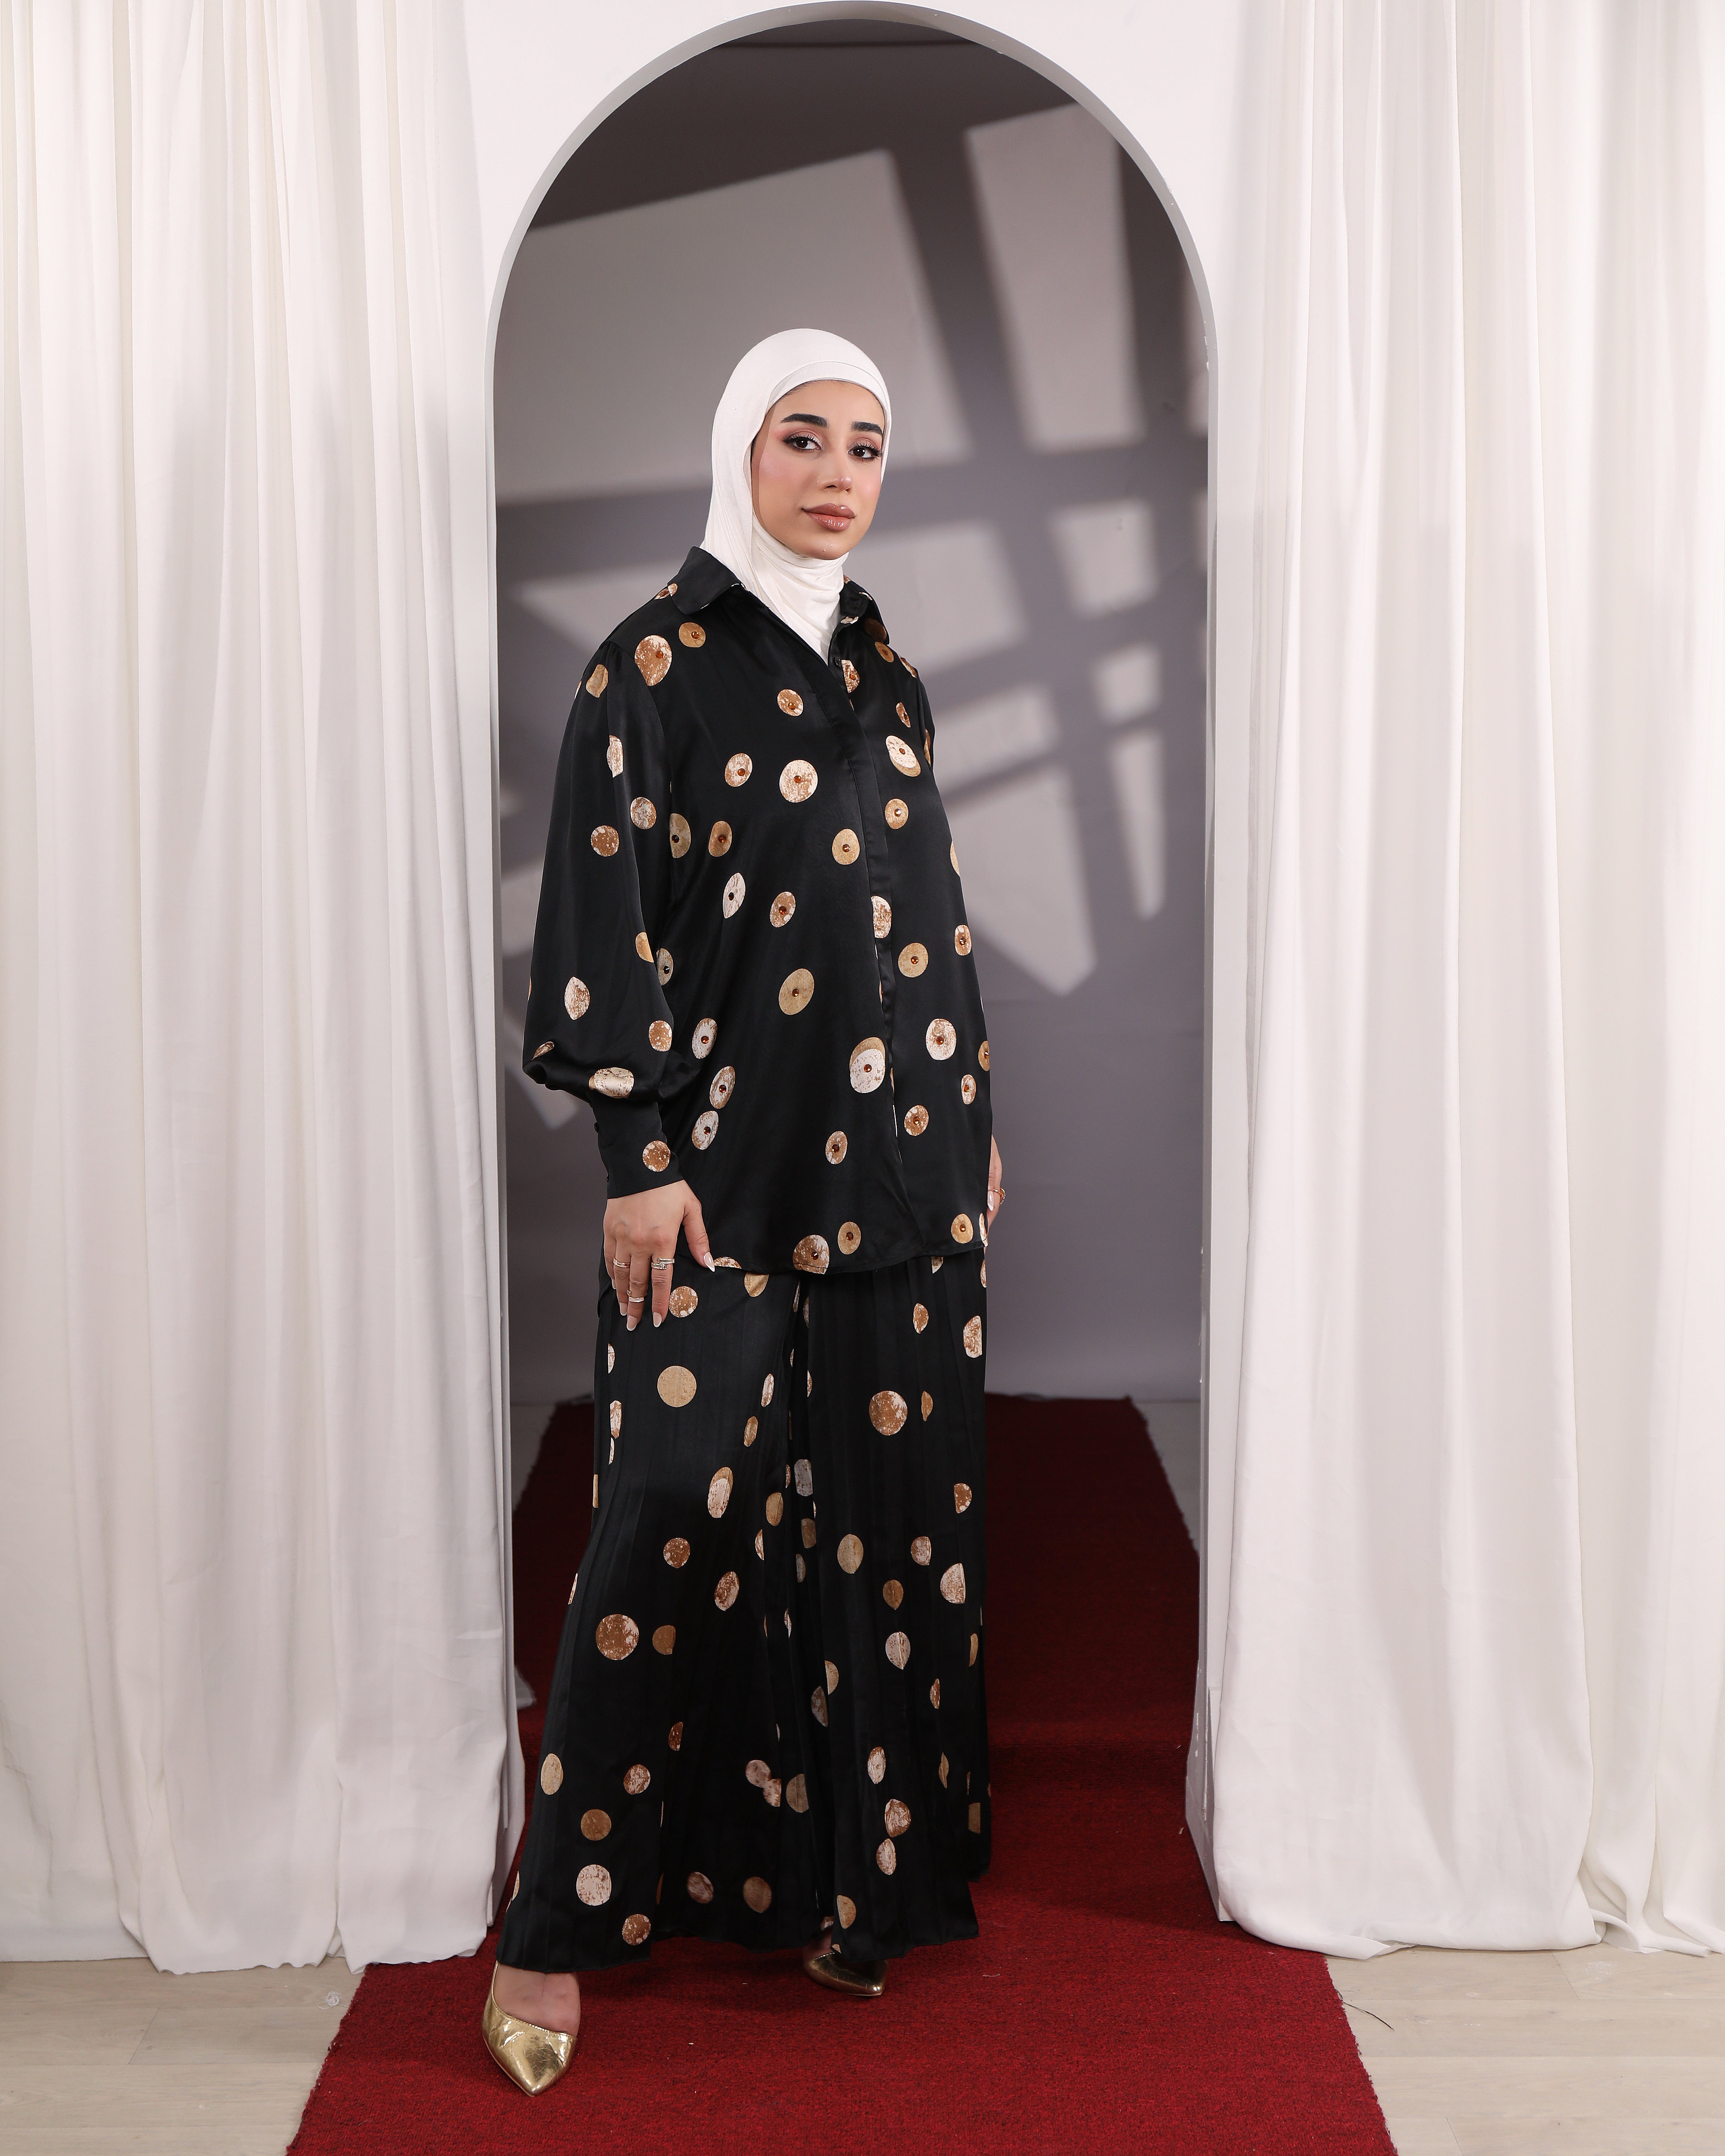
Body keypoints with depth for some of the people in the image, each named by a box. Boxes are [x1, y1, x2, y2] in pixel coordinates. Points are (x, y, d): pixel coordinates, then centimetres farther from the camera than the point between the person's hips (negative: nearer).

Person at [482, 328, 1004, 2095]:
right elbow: (604, 919, -10)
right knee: (677, 1518, -7)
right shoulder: (656, 661, -5)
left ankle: (850, 1875, 23)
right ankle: (558, 1929, 5)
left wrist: (974, 1119, 15)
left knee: (885, 1512, 8)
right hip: (728, 1168, -6)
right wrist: (638, 1159, -14)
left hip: (898, 1160, 6)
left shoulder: (881, 667, 13)